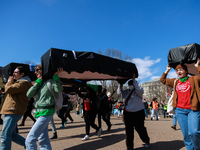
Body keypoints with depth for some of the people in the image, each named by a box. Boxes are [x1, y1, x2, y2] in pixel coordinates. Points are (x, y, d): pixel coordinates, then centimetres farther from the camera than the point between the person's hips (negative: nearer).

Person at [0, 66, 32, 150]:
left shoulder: (23, 83, -13)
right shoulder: (18, 82, 22)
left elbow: (8, 89, -22)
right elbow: (8, 91, 29)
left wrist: (9, 82, -2)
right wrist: (11, 82, 16)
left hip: (13, 112, -11)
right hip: (11, 111, 11)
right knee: (12, 134, 16)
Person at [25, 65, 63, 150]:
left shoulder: (50, 81, -7)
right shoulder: (40, 83, 14)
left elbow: (59, 90, -25)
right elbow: (29, 94, 2)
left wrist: (55, 76, -27)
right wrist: (38, 81, -3)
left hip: (46, 113, -8)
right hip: (39, 112, 8)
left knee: (30, 139, -8)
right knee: (43, 140, 15)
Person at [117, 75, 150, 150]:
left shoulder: (137, 91, -5)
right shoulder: (126, 91, 9)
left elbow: (140, 90, -27)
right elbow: (119, 92, 1)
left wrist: (134, 80, -23)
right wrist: (120, 84, -10)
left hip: (138, 113, -4)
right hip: (128, 113, 4)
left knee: (140, 128, 10)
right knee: (128, 130, 7)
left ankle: (146, 141, 40)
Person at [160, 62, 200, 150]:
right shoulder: (175, 81, 15)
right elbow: (162, 80, 24)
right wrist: (167, 71, 17)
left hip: (193, 110, -3)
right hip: (180, 110, 3)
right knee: (186, 135, 5)